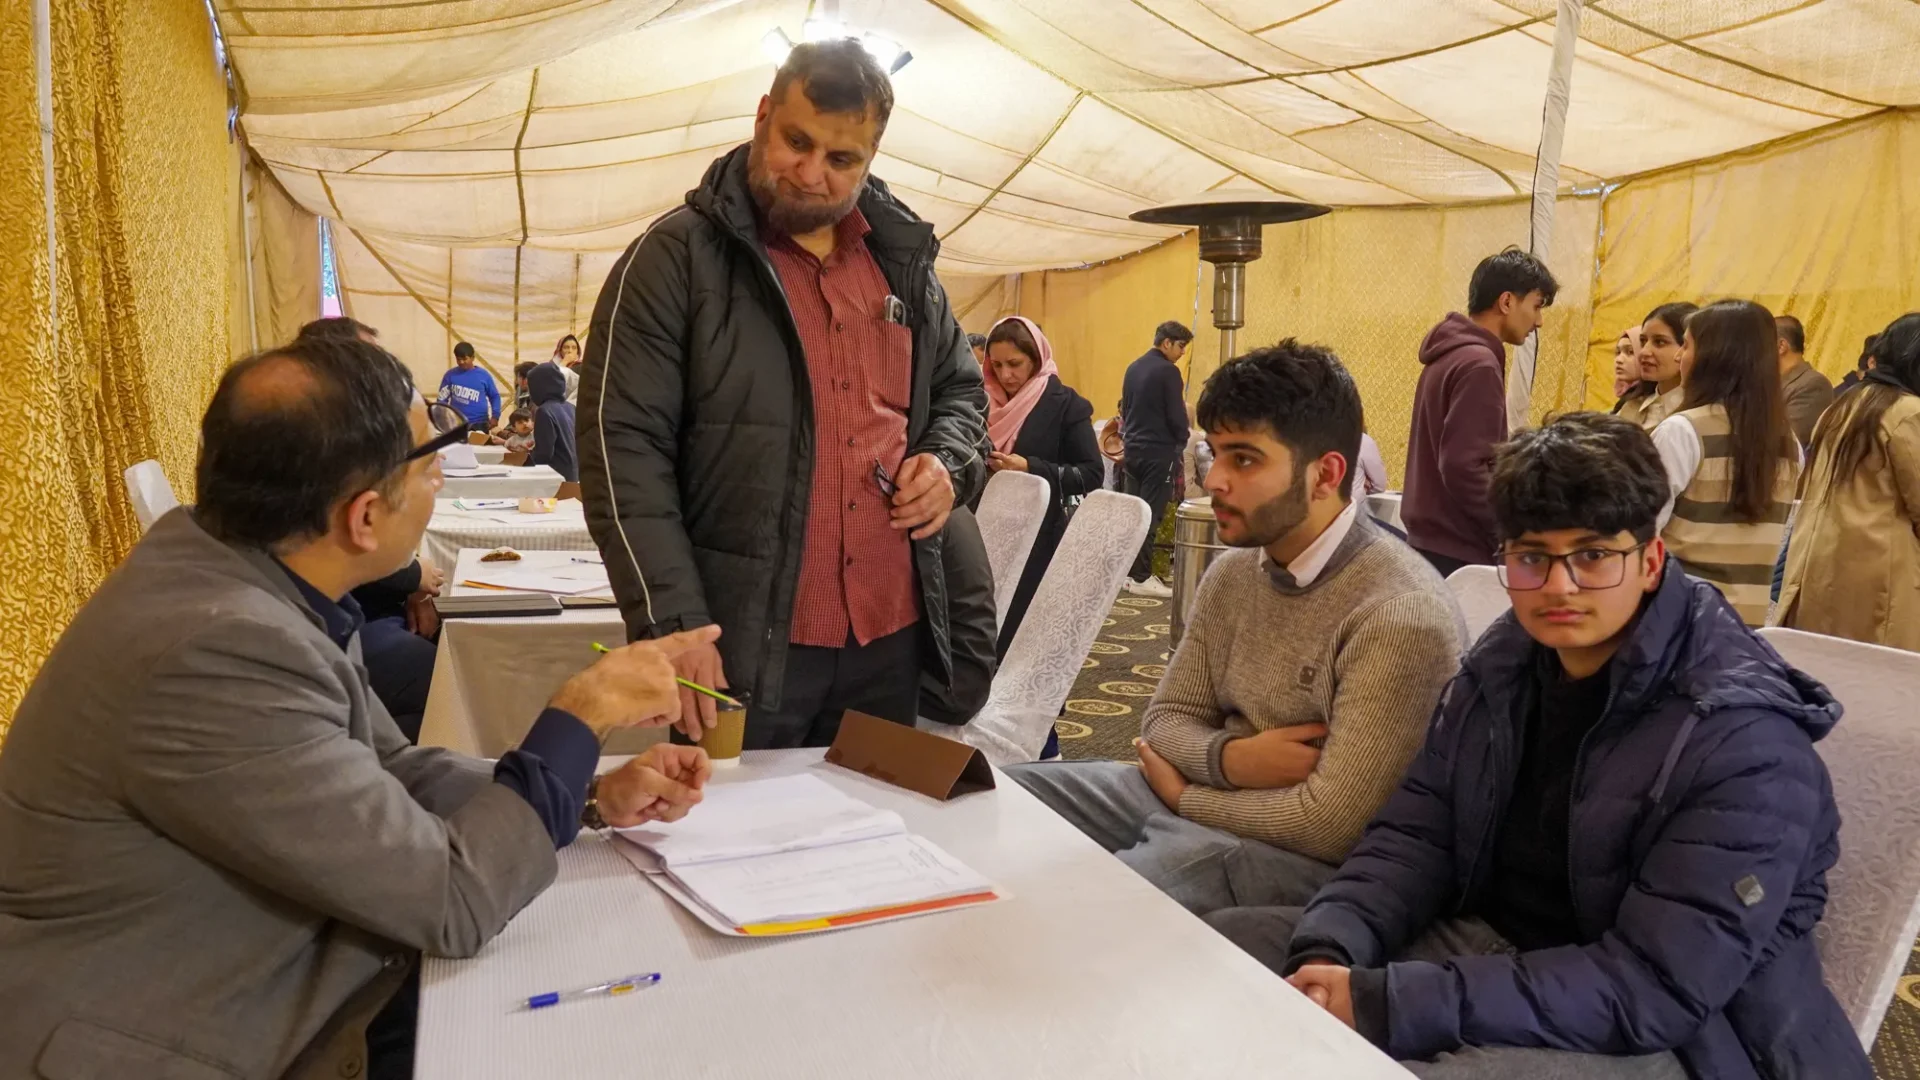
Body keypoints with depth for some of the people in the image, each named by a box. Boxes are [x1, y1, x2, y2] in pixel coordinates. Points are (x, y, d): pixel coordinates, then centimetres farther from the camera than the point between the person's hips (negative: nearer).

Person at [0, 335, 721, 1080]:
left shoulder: (247, 569, -6)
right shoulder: (221, 652, -31)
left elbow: (387, 770, 6)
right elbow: (452, 899, -25)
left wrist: (590, 795, -4)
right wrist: (582, 712, -15)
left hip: (237, 989, 7)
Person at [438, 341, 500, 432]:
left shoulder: (484, 375, -1)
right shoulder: (450, 375, 0)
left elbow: (494, 396, 7)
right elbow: (442, 398, 6)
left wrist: (495, 416, -5)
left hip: (479, 423, -1)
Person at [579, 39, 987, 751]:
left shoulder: (903, 257, 10)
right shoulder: (675, 256, -6)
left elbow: (959, 388, 22)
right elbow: (623, 446, -12)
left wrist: (948, 463, 0)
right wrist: (675, 623, -19)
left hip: (892, 636, 5)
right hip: (743, 644, -5)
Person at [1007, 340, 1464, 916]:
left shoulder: (1401, 615, -22)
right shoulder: (1233, 571, 4)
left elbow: (1333, 824, -24)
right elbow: (1167, 717, 9)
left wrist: (1184, 793, -9)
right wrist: (1228, 759, -15)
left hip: (1305, 858, -7)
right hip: (1199, 800, 8)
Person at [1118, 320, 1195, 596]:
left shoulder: (1133, 368, 11)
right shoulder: (1168, 371, -12)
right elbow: (1177, 416, -13)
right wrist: (1181, 441, 5)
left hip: (1132, 450, 8)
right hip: (1158, 453, -8)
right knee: (1150, 516, -5)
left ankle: (1129, 571, 14)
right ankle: (1141, 578, -5)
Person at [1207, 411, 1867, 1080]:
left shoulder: (1745, 741, -20)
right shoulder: (1504, 664, 0)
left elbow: (1654, 987, -26)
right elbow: (1413, 834, 0)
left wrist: (1386, 1004, -31)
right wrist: (1328, 951, -21)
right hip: (1481, 942, 6)